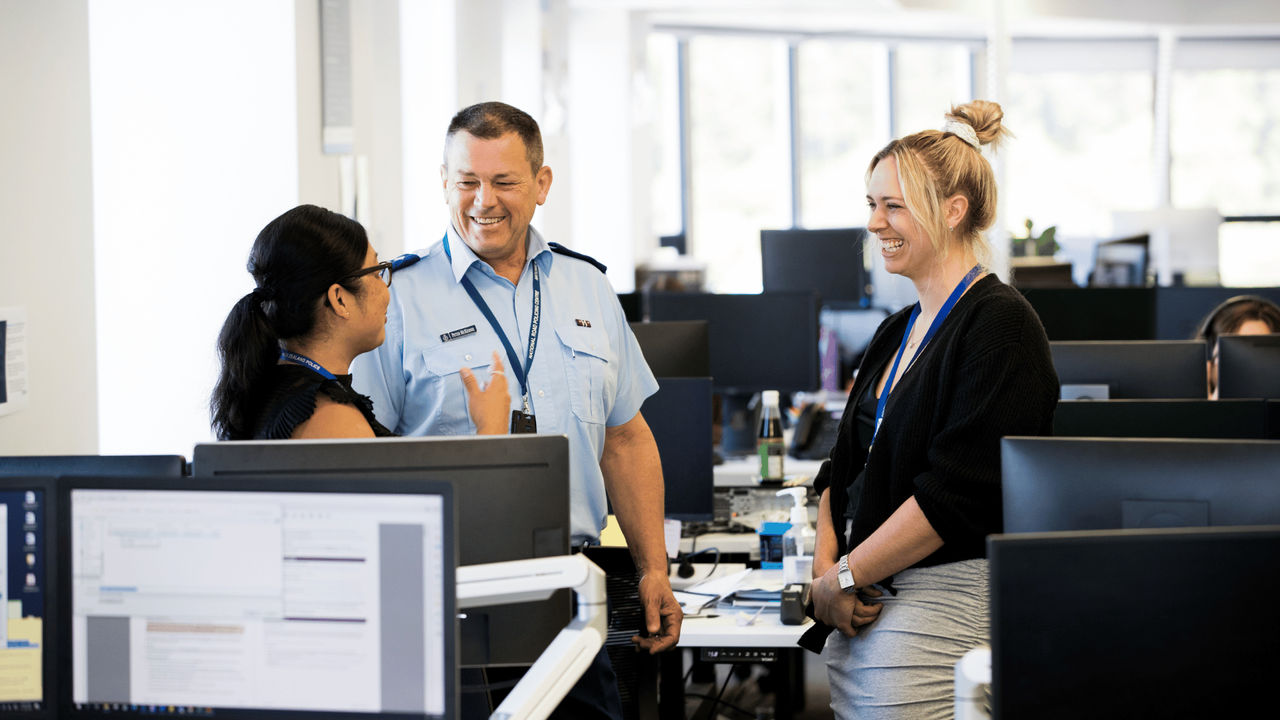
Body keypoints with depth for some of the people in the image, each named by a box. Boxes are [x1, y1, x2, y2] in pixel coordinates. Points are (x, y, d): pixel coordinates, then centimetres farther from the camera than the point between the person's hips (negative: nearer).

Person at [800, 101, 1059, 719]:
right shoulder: (898, 332, 16)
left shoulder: (1000, 326, -11)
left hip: (944, 606, -8)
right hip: (859, 610, 8)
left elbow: (957, 490, -18)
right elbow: (844, 466, 17)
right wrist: (825, 569, -1)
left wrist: (844, 578, -14)